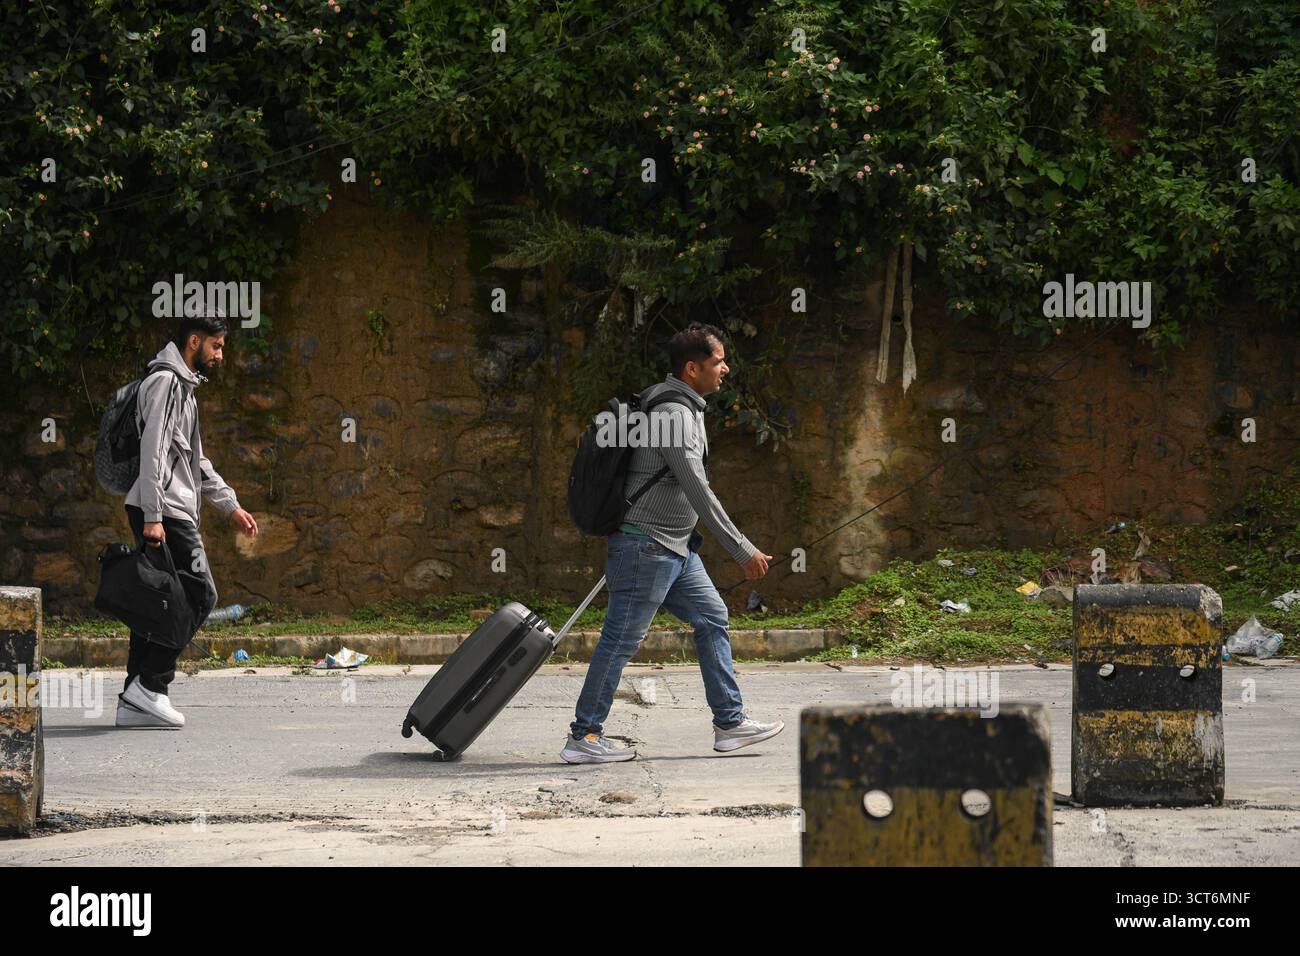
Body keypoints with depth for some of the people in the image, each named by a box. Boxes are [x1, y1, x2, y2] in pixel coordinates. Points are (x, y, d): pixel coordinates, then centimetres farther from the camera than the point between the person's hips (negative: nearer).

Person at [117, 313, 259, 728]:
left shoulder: (182, 385, 24)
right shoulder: (165, 382, -9)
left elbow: (195, 460, 31)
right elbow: (153, 451, -18)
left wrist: (231, 506, 29)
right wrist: (153, 517, -24)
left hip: (172, 513, 10)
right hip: (163, 512, -10)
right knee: (199, 594, -12)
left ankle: (135, 702, 5)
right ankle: (150, 684, -14)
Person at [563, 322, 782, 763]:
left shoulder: (686, 408, 15)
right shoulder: (674, 413, -19)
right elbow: (698, 491, -22)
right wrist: (742, 549, -20)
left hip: (674, 546, 10)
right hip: (646, 545, -10)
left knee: (712, 618, 10)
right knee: (621, 639, -6)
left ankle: (729, 722, 14)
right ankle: (584, 737, -1)